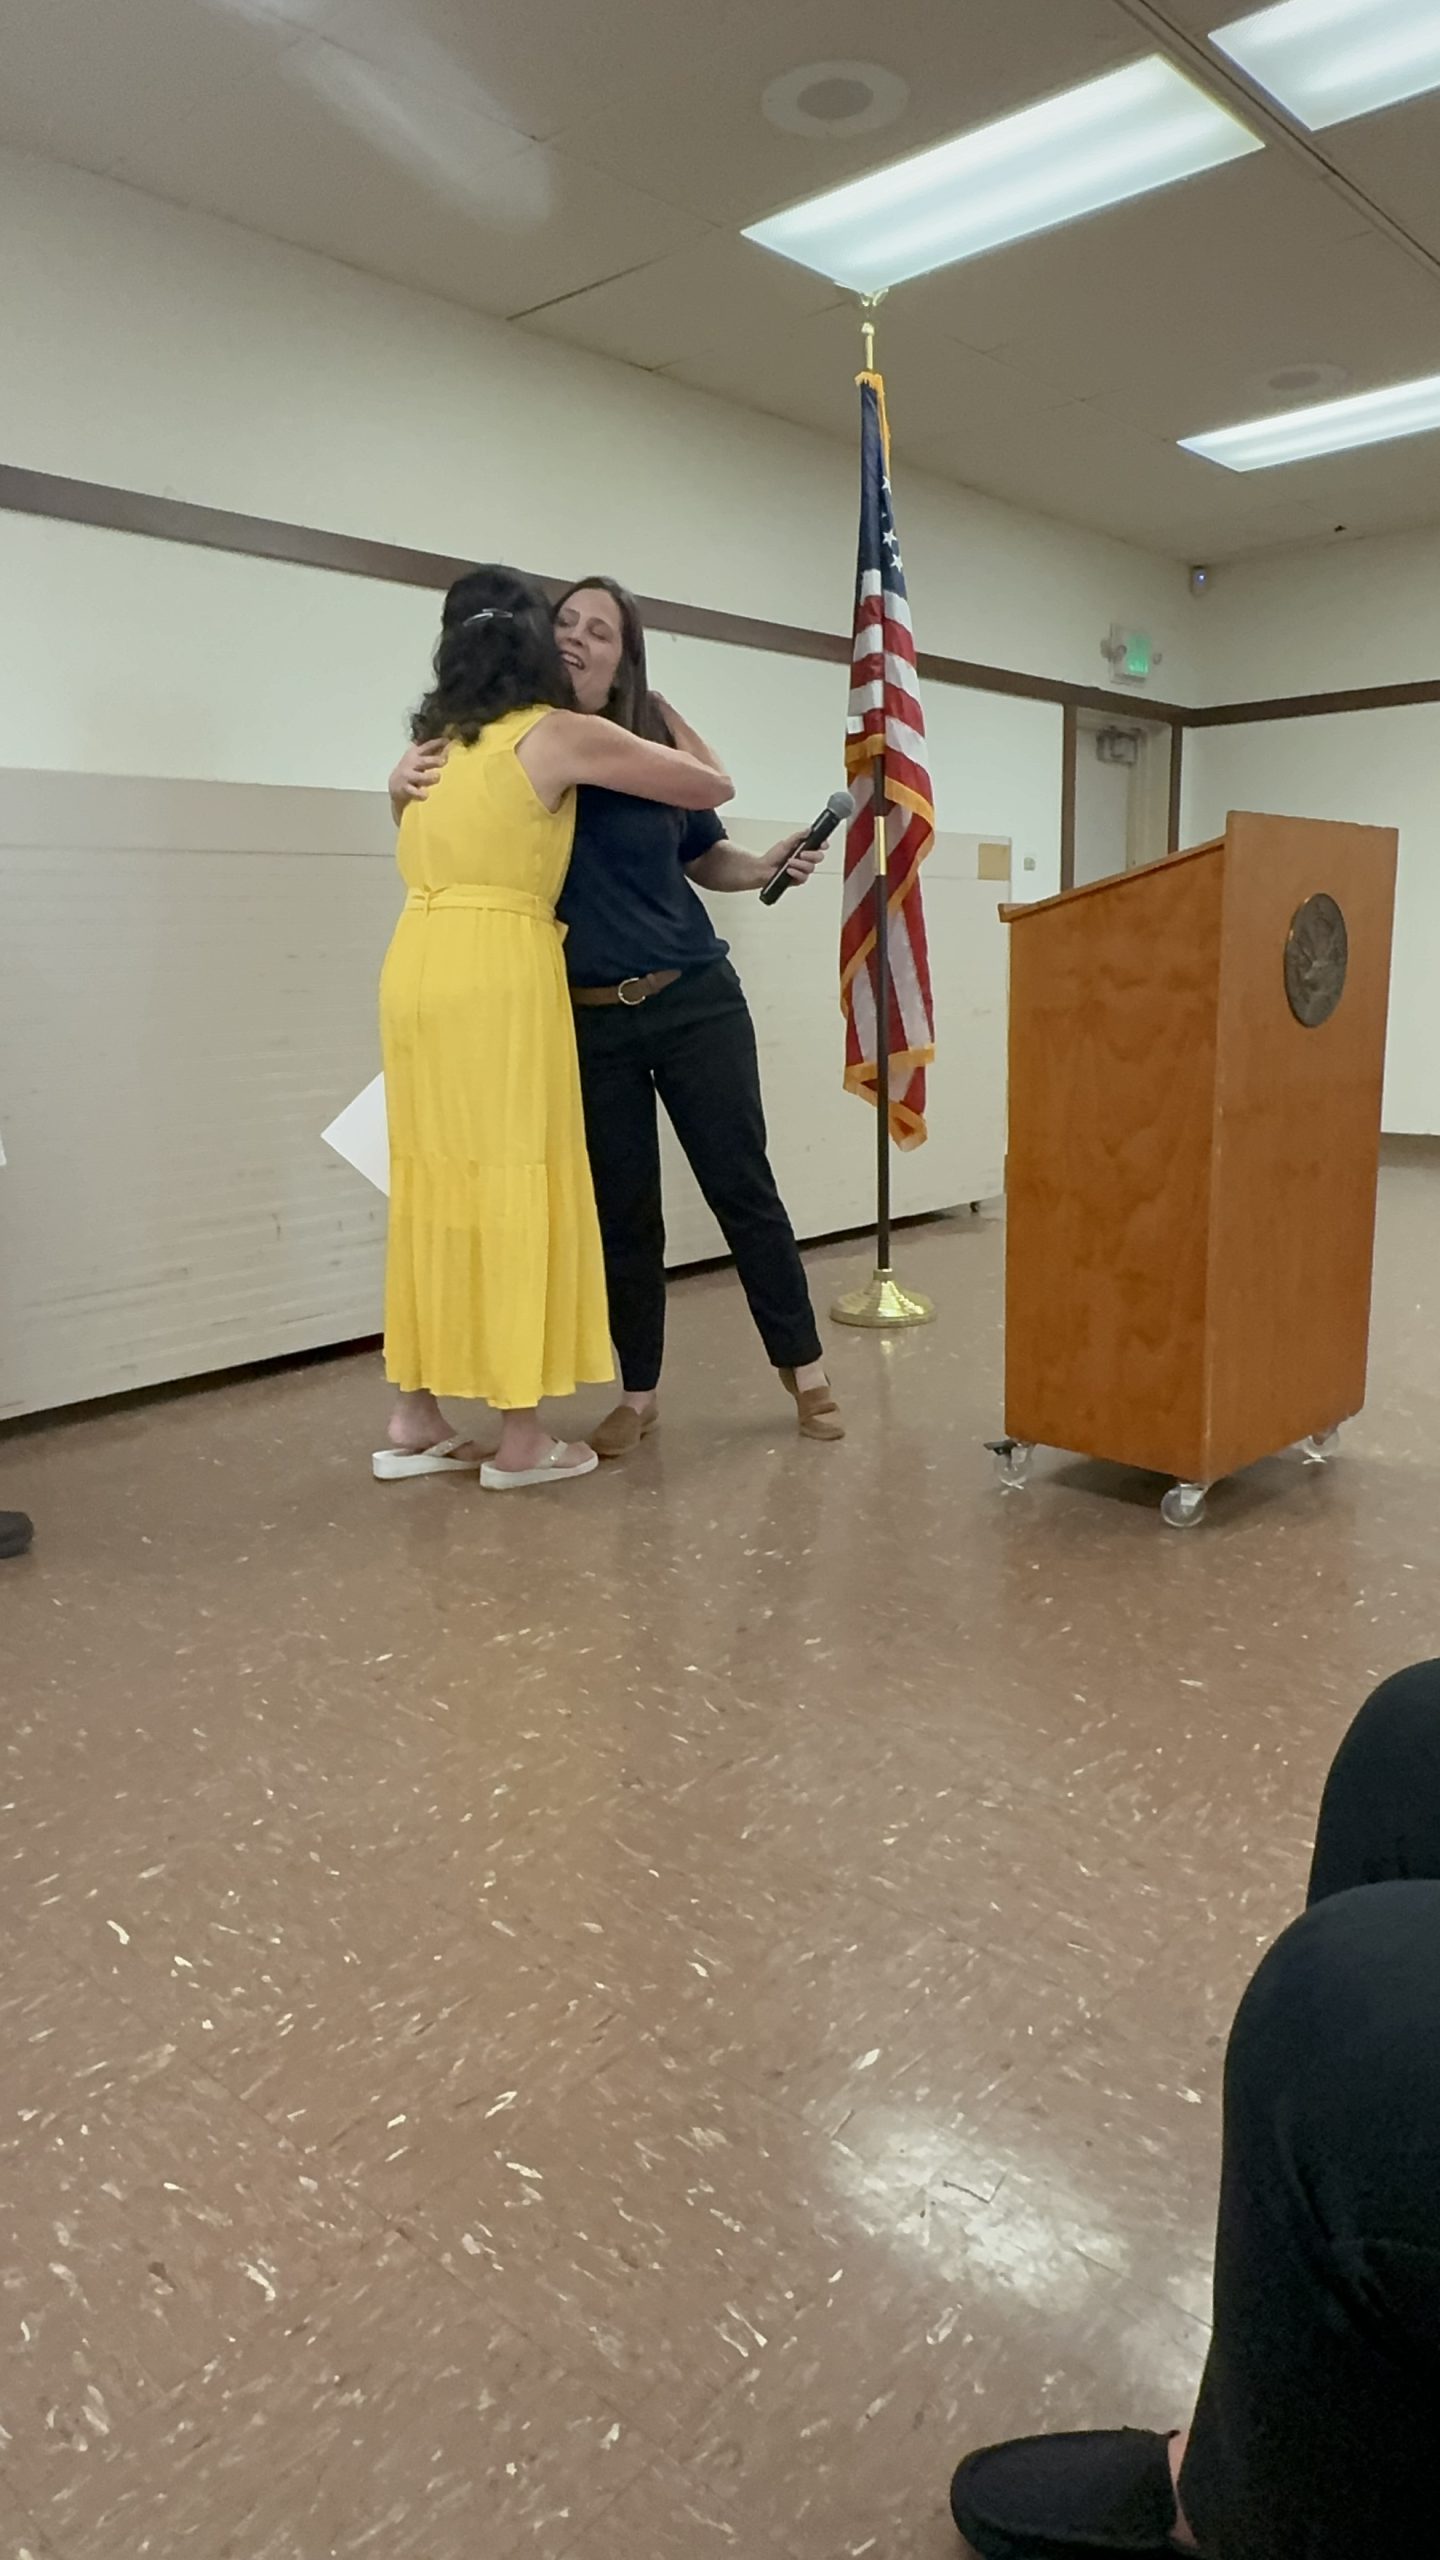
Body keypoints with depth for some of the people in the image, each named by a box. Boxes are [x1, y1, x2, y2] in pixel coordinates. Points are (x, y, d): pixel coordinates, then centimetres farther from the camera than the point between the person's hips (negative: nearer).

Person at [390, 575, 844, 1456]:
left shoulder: (654, 738, -1)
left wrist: (766, 867, -4)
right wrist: (405, 788, -11)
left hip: (696, 1001, 0)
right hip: (590, 1021, 0)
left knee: (743, 1185, 4)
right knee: (621, 1211, 8)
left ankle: (805, 1369, 18)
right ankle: (639, 1393, 22)